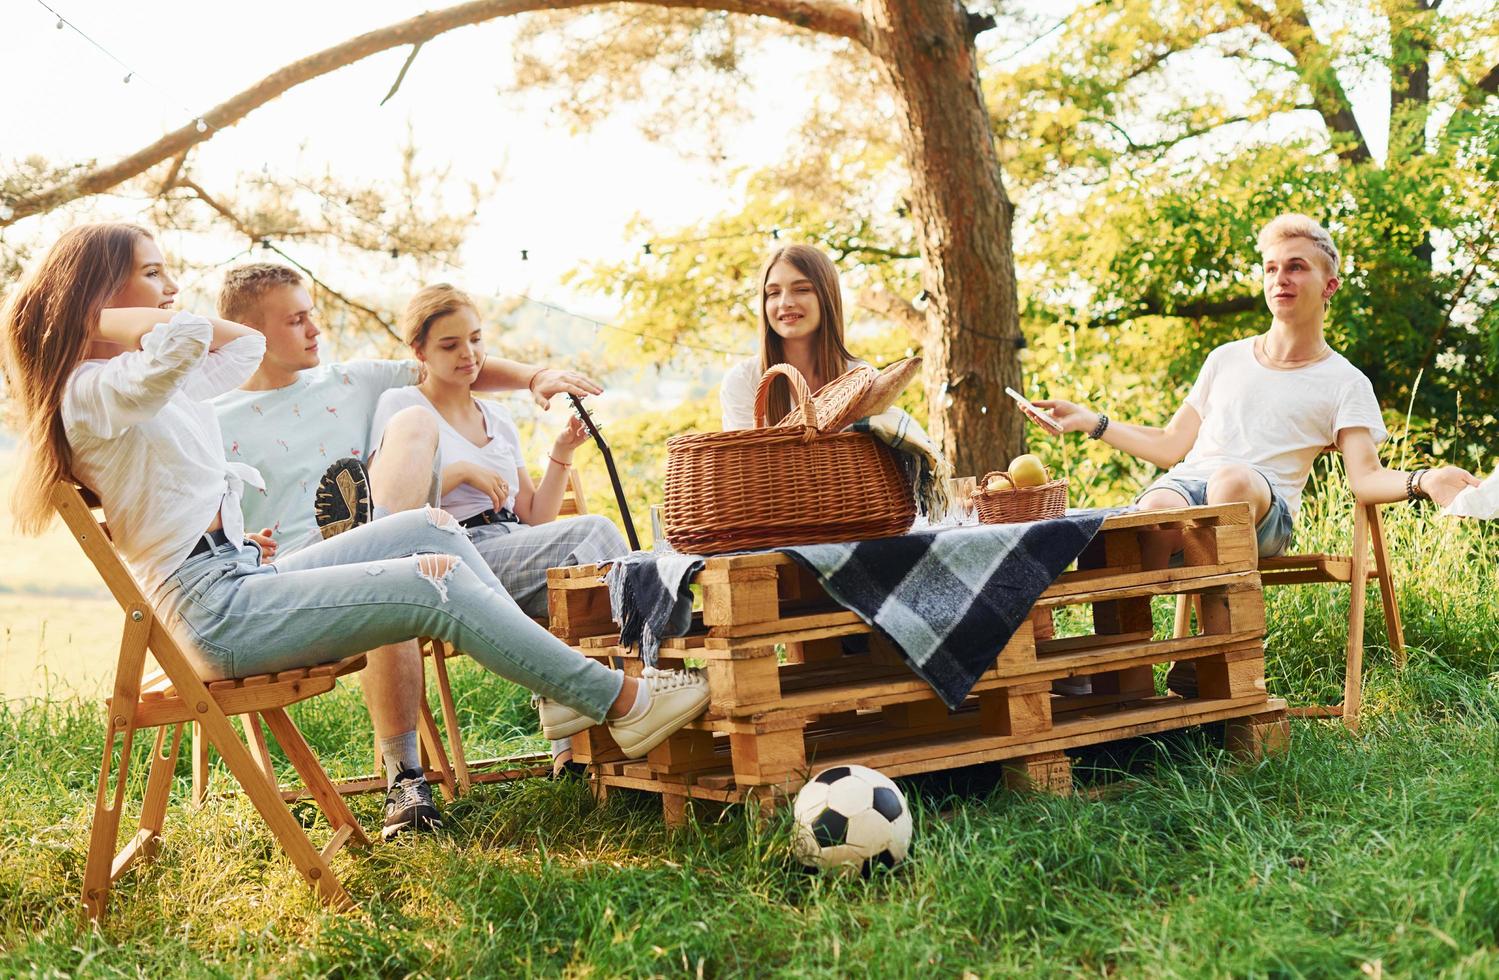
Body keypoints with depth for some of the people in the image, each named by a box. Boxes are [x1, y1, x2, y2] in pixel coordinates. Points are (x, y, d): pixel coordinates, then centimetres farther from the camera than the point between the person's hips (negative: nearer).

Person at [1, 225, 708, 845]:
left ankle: (565, 694, 1)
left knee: (430, 528, 4)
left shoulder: (141, 380, 19)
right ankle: (619, 702, -9)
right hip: (218, 610, -11)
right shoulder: (94, 390, -14)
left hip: (242, 575, 11)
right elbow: (191, 333, -35)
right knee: (438, 584, -18)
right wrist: (95, 318, -18)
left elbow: (245, 343, 33)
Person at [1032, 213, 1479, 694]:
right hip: (1185, 486, 2)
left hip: (1263, 510, -2)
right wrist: (1091, 422, 21)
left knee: (1234, 479, -40)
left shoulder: (1343, 383, 14)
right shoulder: (1226, 359, 25)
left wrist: (1422, 481, -22)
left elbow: (1365, 479, 0)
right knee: (1156, 509, -37)